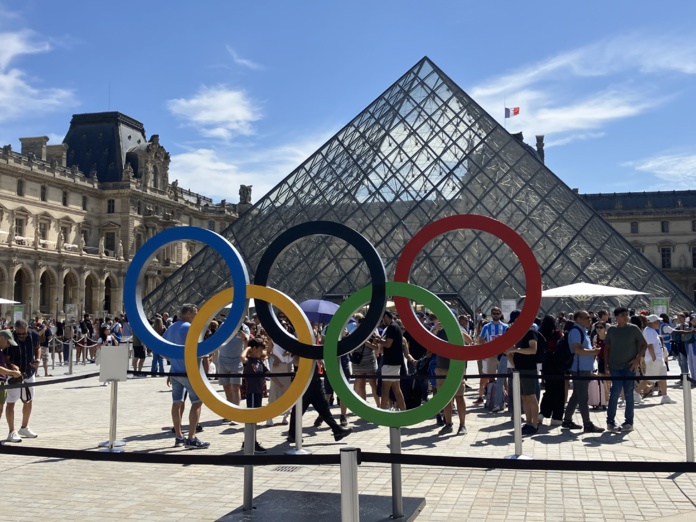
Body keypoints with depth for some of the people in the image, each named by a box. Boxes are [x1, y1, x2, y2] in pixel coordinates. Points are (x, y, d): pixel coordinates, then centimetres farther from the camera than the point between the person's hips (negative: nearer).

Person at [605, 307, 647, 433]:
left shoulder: (633, 329, 0)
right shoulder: (611, 330, 5)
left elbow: (644, 344, 4)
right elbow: (607, 347, 12)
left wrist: (637, 359, -7)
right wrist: (606, 363, 5)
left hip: (629, 366, 0)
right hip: (615, 367, 1)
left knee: (628, 394, 4)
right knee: (615, 392, -5)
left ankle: (629, 422, 13)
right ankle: (610, 421, 4)